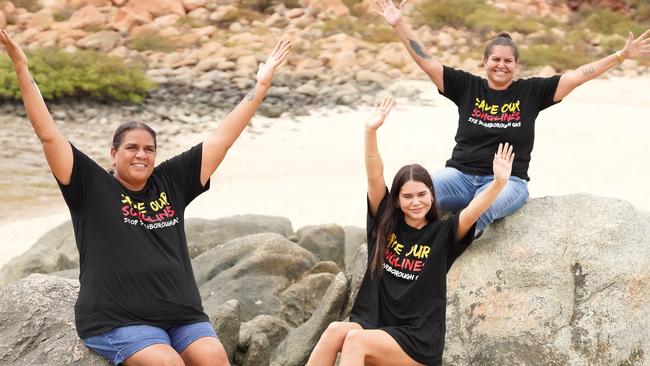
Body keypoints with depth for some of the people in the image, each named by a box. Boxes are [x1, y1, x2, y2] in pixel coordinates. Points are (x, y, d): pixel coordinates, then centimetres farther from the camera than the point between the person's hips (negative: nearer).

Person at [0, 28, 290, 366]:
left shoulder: (171, 182, 12)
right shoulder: (92, 186, 2)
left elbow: (222, 137, 13)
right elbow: (49, 134, -5)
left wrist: (261, 86, 12)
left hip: (182, 315, 4)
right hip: (117, 321, -4)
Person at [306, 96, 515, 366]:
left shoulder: (442, 234, 0)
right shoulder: (385, 222, 7)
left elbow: (473, 210, -17)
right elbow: (374, 177, -4)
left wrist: (498, 183, -36)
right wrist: (371, 131, -17)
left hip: (417, 342, -3)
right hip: (371, 324, 3)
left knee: (356, 340, -30)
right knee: (336, 330, -29)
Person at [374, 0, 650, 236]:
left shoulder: (531, 91, 8)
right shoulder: (467, 87, 9)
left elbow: (578, 76, 6)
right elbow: (427, 63, 6)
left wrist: (622, 56, 2)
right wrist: (399, 25, -2)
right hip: (461, 175, 2)